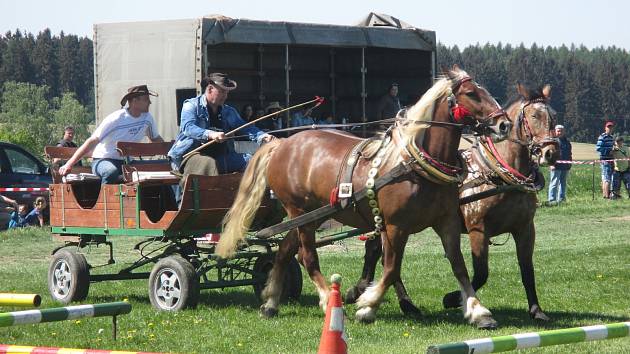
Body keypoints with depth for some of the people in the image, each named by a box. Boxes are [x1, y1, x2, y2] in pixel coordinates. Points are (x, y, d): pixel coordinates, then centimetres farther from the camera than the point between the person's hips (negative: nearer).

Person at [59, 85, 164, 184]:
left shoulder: (147, 118, 0)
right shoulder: (116, 119, -18)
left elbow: (155, 138, 19)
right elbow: (93, 141, -21)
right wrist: (69, 164, -26)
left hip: (126, 162, 6)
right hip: (103, 161, -6)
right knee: (111, 172, -41)